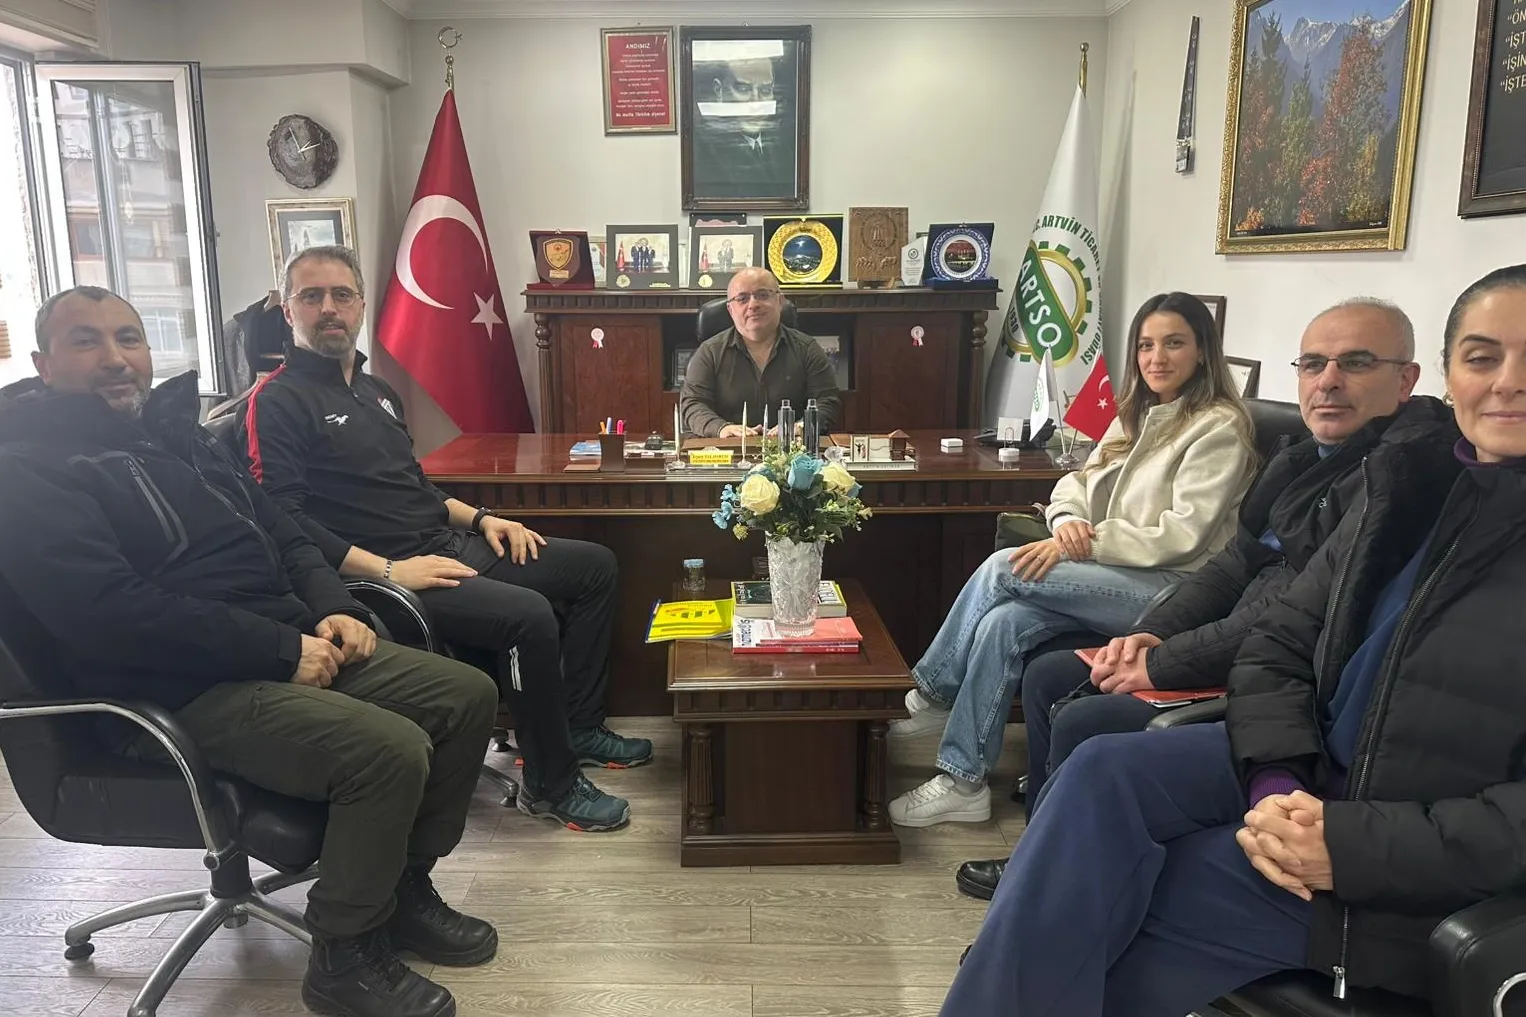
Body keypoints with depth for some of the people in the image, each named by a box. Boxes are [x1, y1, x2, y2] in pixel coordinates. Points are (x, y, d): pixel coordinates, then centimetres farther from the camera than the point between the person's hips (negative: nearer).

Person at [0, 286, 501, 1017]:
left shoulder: (179, 436, 17)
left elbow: (281, 534, 20)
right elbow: (110, 613, -21)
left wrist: (333, 611, 0)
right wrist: (281, 650, -21)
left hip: (288, 646, 9)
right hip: (183, 691, -8)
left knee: (468, 695, -1)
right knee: (390, 751, -28)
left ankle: (403, 888, 15)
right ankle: (343, 956, -3)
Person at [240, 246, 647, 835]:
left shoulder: (376, 390, 20)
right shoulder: (277, 402, -8)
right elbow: (284, 517, -19)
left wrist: (480, 518, 11)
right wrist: (388, 570, -24)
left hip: (450, 545, 10)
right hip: (382, 574, -9)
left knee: (595, 565, 6)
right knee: (529, 615, -30)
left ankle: (578, 726, 12)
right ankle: (551, 784, -10)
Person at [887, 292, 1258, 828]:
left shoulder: (1220, 427, -7)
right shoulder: (1138, 416, 17)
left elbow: (1181, 536, -16)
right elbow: (1080, 482, 14)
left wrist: (1085, 542, -20)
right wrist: (1067, 519, -10)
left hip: (1171, 588, -7)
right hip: (1116, 577, 7)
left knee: (1004, 569, -22)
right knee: (1001, 623, -21)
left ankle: (932, 696, -6)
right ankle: (963, 781, -11)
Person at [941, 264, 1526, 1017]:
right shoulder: (1407, 489, 6)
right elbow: (1279, 644, 5)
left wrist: (1353, 844, -23)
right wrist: (1276, 782, -12)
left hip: (1434, 871, -5)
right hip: (1317, 777, 5)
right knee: (1103, 776, -19)